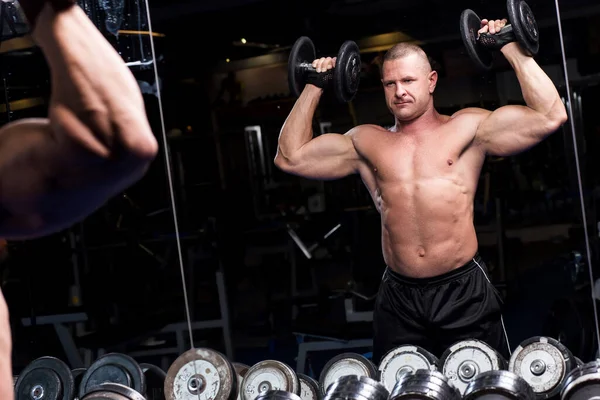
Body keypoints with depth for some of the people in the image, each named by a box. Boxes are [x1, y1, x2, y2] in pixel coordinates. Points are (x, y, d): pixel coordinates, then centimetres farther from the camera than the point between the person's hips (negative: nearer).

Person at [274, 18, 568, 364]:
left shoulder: (467, 128, 4)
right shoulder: (367, 142, 12)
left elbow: (550, 116, -4)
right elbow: (290, 156, 12)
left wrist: (511, 48, -2)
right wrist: (314, 87, 15)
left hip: (465, 290, -2)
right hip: (398, 299, 3)